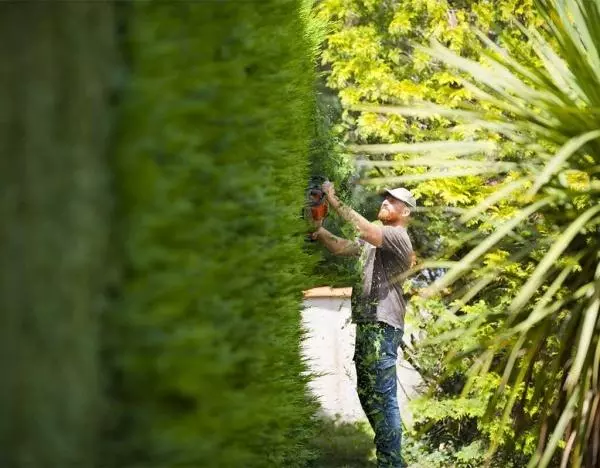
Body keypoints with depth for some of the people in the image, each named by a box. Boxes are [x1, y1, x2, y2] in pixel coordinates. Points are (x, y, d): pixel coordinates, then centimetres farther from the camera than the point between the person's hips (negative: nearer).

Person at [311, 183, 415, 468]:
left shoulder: (398, 237, -7)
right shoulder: (375, 240, 22)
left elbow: (366, 230, -24)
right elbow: (339, 247, 21)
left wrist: (335, 202, -20)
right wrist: (318, 230, 2)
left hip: (382, 326, -10)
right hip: (366, 324, 10)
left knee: (383, 396, -13)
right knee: (367, 393, 15)